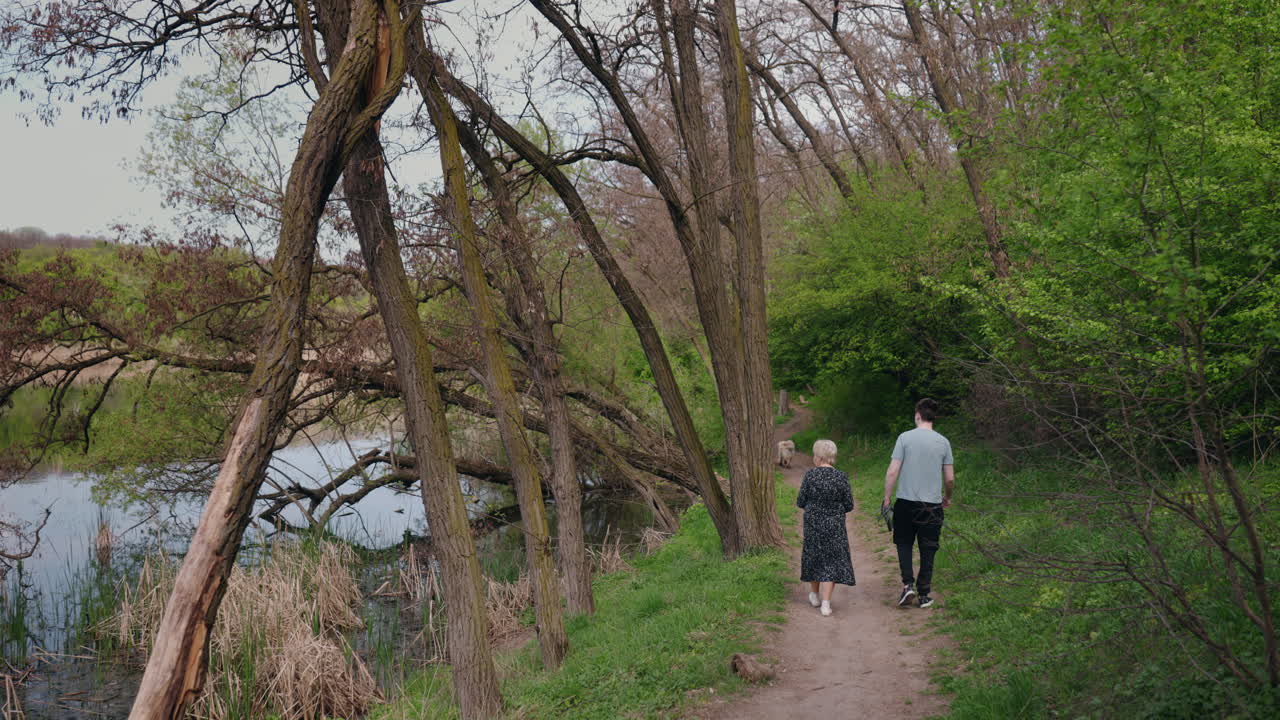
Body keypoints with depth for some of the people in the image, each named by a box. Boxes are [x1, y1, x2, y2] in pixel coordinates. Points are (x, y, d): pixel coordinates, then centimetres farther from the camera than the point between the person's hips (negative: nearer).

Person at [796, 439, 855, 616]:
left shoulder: (810, 475, -12)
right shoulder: (841, 477, -10)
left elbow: (801, 502, -6)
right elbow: (849, 505, -5)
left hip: (812, 524, 1)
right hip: (834, 526, -1)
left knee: (813, 556, 19)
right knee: (832, 561, 5)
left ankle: (814, 595, 33)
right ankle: (826, 603, -4)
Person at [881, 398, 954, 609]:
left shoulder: (905, 437, -5)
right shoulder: (943, 442, 2)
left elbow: (892, 472, -8)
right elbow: (950, 478, 5)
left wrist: (887, 499, 1)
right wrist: (947, 497, 23)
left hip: (906, 502, -1)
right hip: (933, 505, 1)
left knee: (904, 544, 14)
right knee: (928, 550, 8)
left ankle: (908, 584, 0)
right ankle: (923, 595, 11)